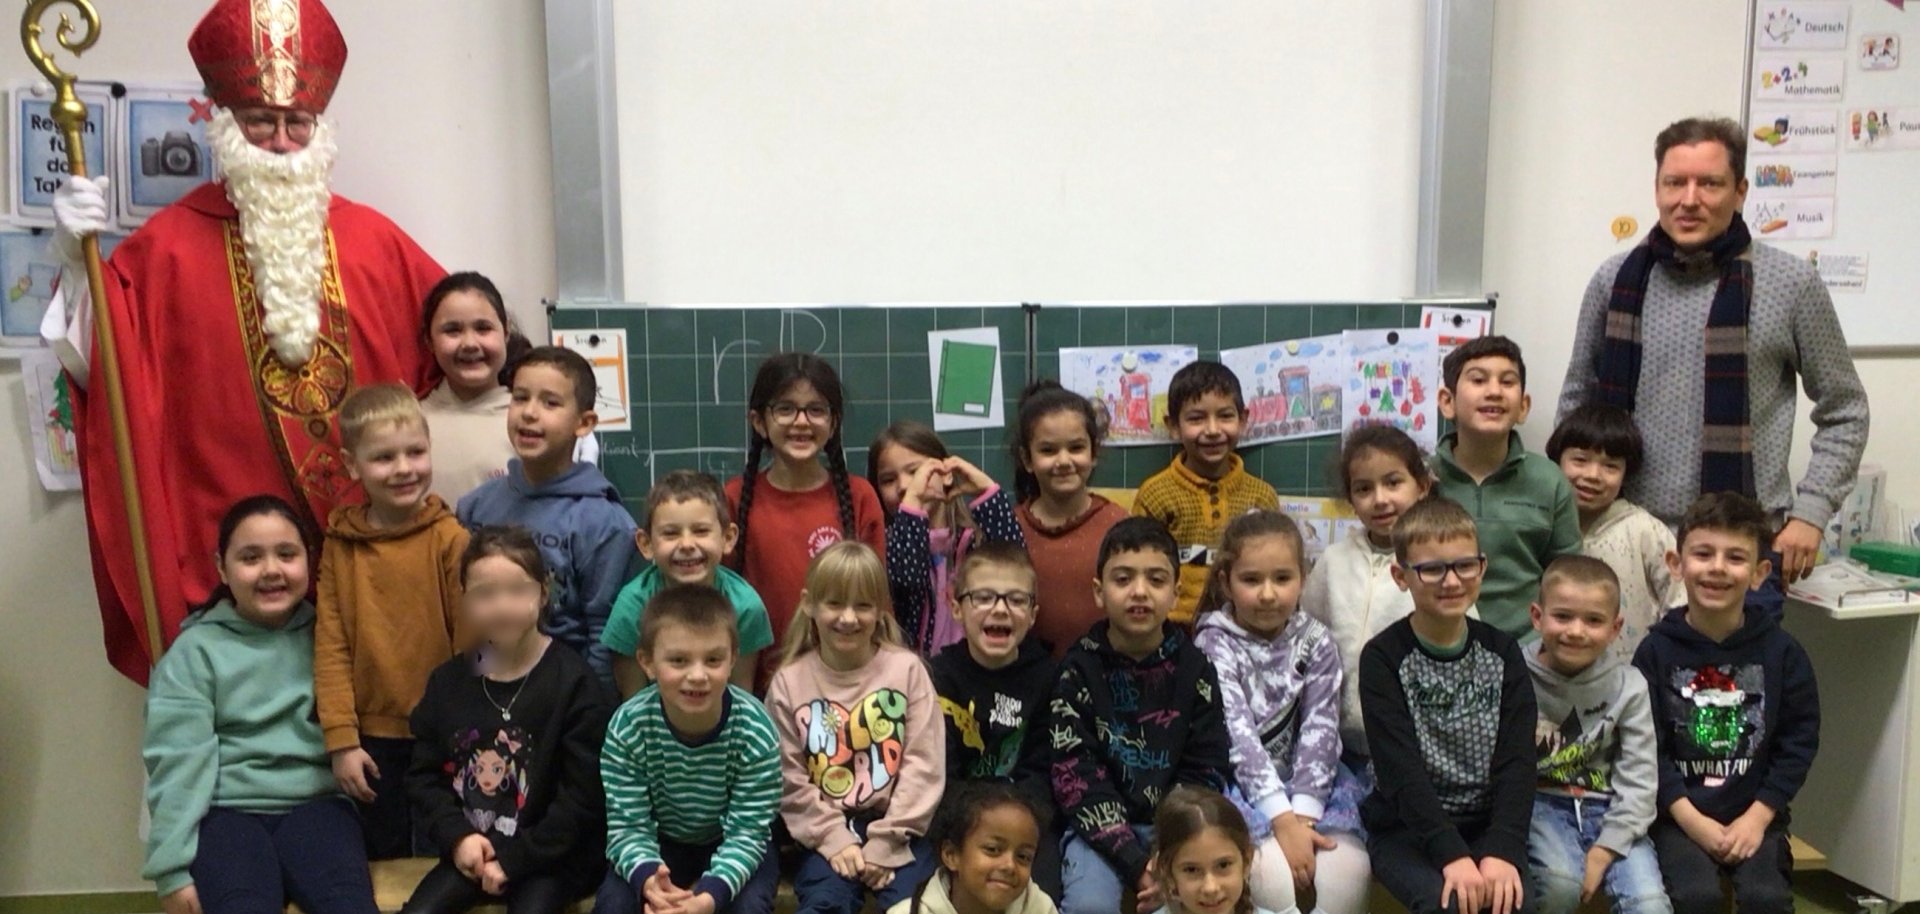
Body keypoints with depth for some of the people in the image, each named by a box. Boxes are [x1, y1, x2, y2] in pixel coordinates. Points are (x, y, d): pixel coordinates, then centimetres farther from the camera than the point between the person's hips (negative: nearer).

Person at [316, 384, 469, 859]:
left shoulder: (451, 539, -10)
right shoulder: (341, 545, -2)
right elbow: (330, 646, -2)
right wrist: (341, 740, -6)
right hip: (374, 736, 2)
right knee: (384, 861, 17)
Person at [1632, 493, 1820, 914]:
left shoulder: (1782, 652, 1)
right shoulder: (1657, 651, -4)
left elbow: (1798, 743, 1)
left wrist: (1756, 819, -7)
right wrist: (1693, 821, -13)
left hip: (1755, 815, 2)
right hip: (1679, 816, -1)